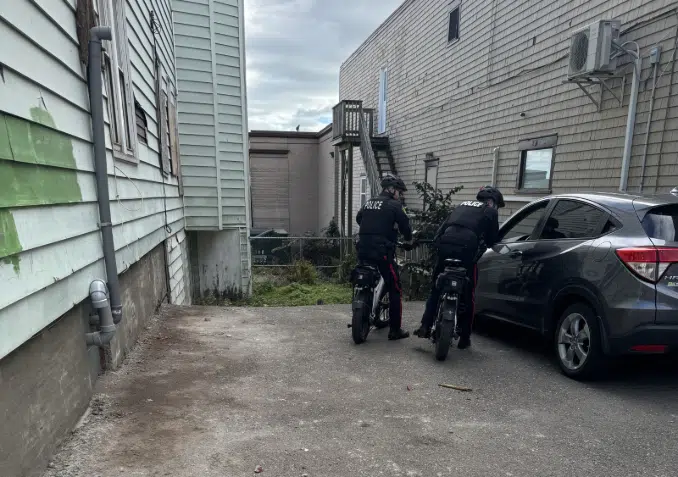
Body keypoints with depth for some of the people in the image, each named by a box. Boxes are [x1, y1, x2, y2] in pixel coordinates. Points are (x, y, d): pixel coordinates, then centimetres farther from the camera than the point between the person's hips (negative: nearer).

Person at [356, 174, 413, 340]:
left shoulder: (368, 203, 16)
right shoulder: (394, 205, -3)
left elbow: (358, 218, 27)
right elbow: (405, 225, -4)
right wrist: (409, 241, 15)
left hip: (363, 250, 8)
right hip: (382, 251, -7)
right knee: (395, 289, 1)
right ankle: (395, 330, 2)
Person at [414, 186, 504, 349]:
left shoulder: (462, 205, 30)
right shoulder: (490, 211, 17)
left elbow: (443, 227, 24)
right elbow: (492, 239, 18)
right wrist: (481, 246, 36)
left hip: (445, 246, 4)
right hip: (466, 250, -4)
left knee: (436, 289, 16)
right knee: (467, 295, 10)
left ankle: (425, 327, 9)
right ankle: (464, 338, 16)